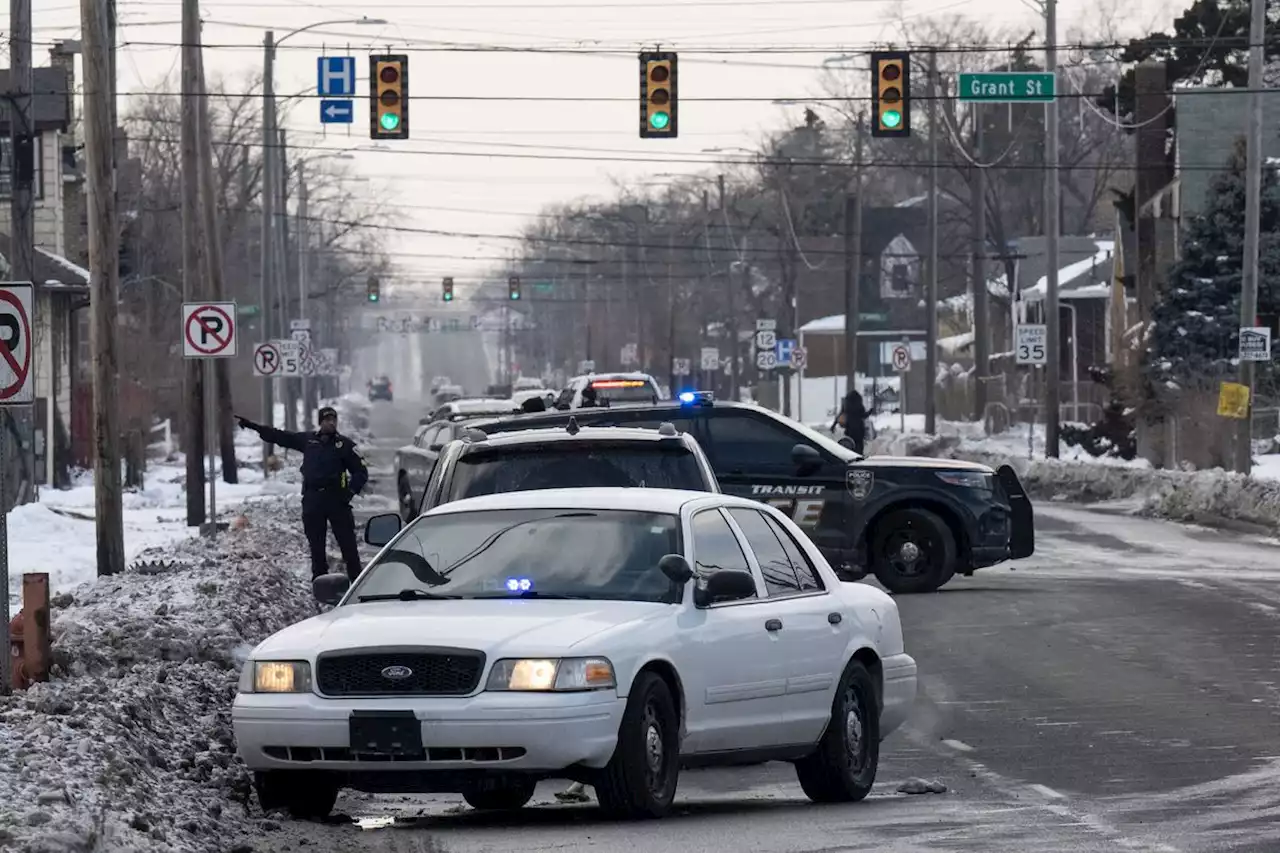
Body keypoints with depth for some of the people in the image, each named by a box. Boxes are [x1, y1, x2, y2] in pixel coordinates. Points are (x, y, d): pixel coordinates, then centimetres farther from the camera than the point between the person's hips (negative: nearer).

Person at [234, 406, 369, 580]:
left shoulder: (345, 444, 3)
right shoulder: (307, 440, 11)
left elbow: (361, 472, 5)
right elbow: (279, 436, 16)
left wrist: (351, 492, -10)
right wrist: (251, 425, 16)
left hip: (337, 500, -3)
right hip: (312, 500, 3)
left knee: (347, 543, -5)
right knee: (316, 545, 7)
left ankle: (356, 580, -2)